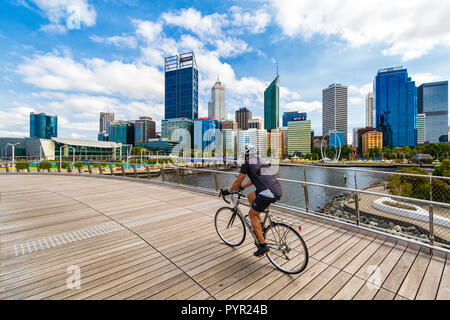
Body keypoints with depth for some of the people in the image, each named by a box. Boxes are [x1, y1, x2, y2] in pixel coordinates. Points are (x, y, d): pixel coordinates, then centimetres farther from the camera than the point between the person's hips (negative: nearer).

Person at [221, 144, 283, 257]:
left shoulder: (246, 164, 1)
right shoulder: (260, 162, 25)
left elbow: (238, 182, 7)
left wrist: (228, 191, 23)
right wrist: (242, 187, 45)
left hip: (268, 193, -8)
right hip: (278, 191, 8)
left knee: (252, 215, 11)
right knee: (250, 196, 26)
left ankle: (263, 245, 15)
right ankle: (260, 228, 29)